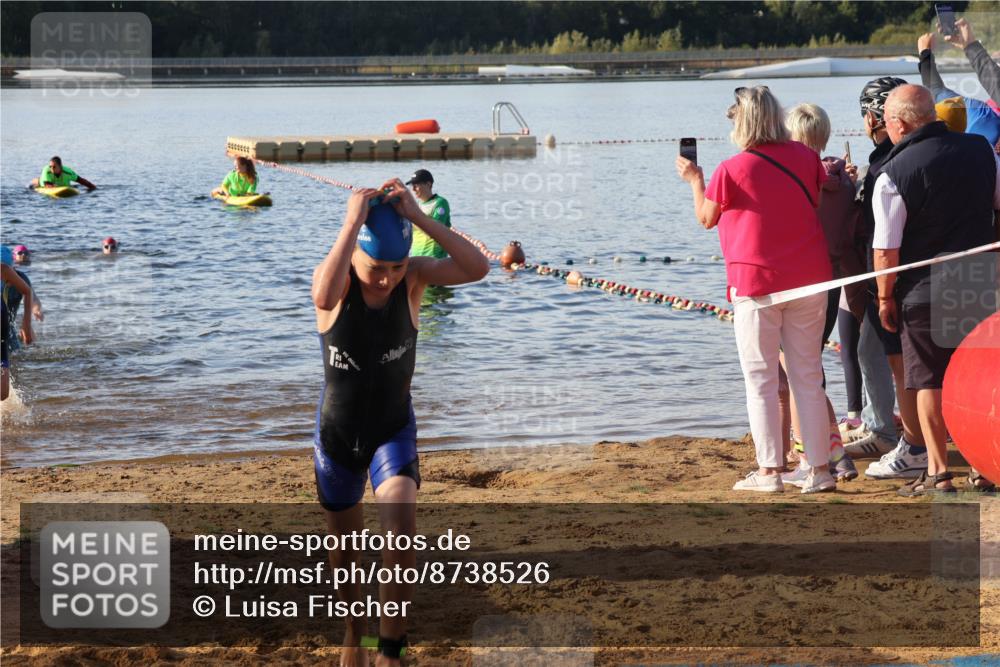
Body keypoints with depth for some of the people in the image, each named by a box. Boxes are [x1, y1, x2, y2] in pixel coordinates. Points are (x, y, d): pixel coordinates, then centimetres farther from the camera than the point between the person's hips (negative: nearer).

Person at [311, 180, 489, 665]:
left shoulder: (413, 276, -15)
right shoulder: (336, 277, -19)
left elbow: (478, 268, -32)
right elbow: (324, 298, -45)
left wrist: (418, 217, -36)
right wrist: (353, 223, -43)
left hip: (394, 430, 0)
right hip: (337, 433, 0)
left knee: (402, 526, -24)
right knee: (345, 546, 15)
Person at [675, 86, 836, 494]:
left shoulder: (732, 170, -10)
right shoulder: (805, 157, 2)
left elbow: (707, 219, 4)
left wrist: (695, 180, 19)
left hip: (756, 281, -4)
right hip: (808, 279, 4)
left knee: (761, 379, 3)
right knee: (808, 375, 9)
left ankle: (769, 470, 0)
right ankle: (820, 468, 7)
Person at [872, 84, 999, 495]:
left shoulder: (892, 175, -14)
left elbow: (886, 251, -13)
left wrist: (885, 298, 0)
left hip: (923, 292, -4)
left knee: (929, 383, 5)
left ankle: (938, 473, 5)